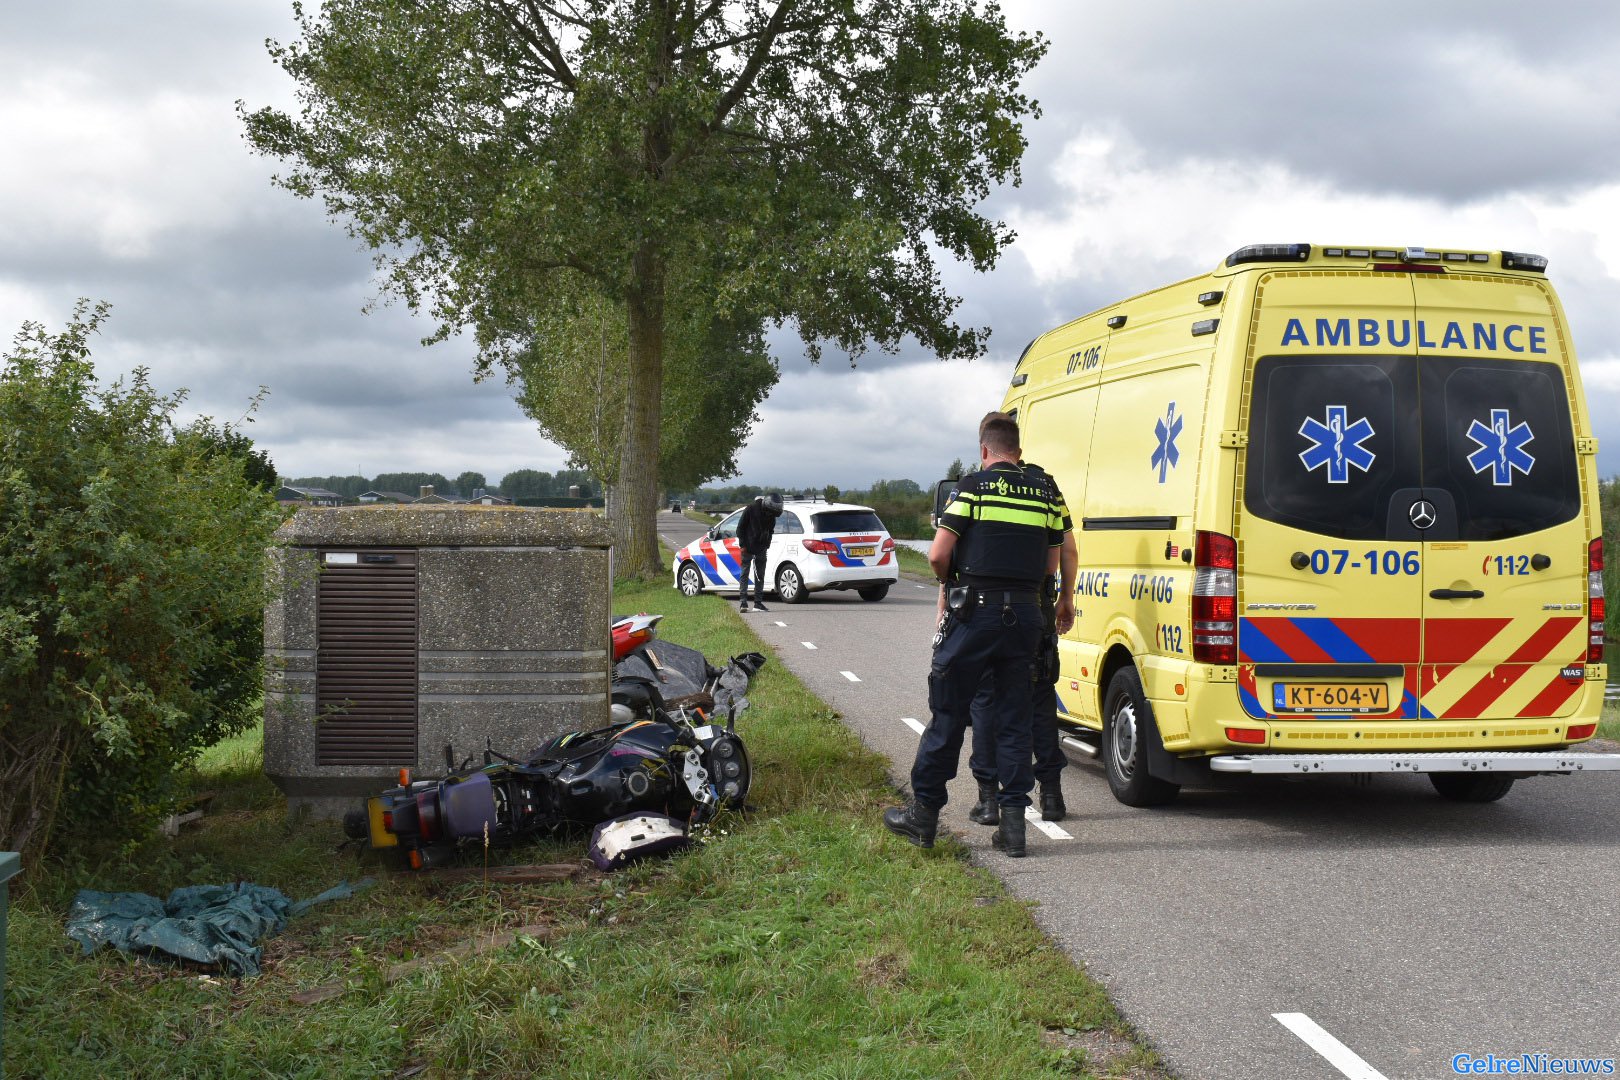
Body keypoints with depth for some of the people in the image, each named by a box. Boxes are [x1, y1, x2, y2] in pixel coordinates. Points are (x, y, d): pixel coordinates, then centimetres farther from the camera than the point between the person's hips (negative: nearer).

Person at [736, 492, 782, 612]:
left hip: (761, 549, 6)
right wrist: (742, 545, -11)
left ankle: (758, 602, 13)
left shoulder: (772, 514, 3)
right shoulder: (752, 508, -13)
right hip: (748, 548, -5)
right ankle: (743, 602, -8)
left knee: (760, 576, 8)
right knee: (744, 575, -6)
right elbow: (740, 527, -8)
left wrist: (767, 546, 6)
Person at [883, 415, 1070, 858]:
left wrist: (950, 578, 13)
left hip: (977, 613, -4)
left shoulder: (975, 485, -4)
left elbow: (938, 556, -7)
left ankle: (924, 814, 13)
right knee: (1013, 718, 10)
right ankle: (1013, 821, 7)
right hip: (1025, 615, 4)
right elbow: (1051, 566, 10)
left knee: (948, 714, 5)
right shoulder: (1046, 492, 10)